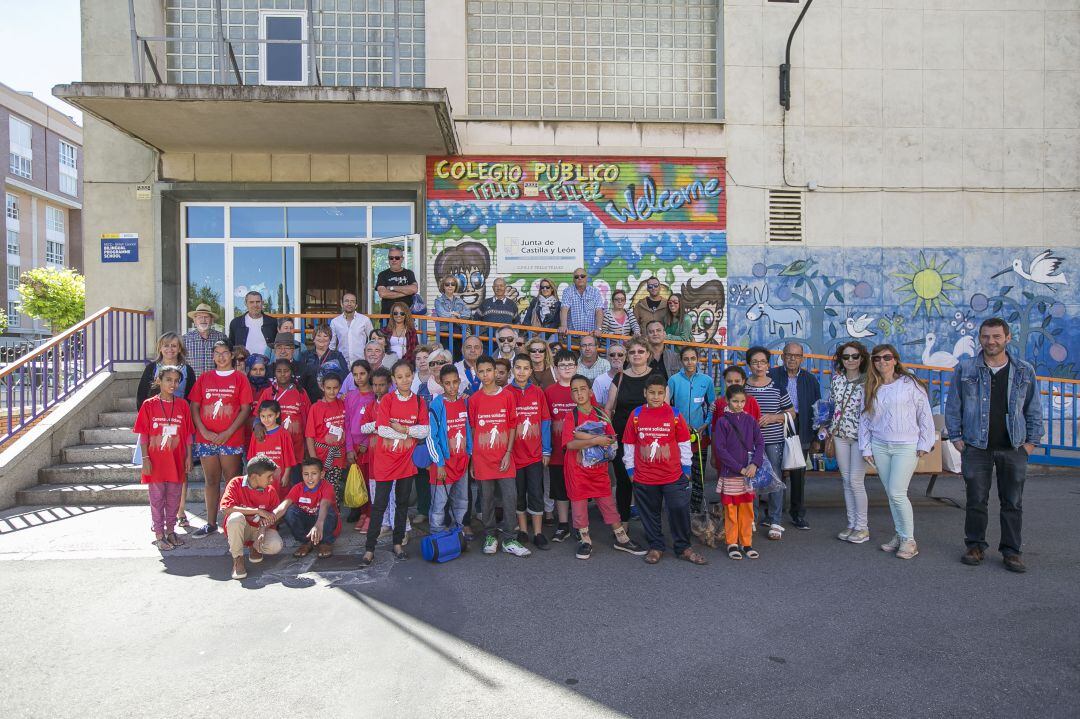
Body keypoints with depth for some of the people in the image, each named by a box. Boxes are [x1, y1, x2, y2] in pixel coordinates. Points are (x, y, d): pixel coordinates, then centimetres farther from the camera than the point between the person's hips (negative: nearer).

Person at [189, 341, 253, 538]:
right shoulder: (204, 378, 11)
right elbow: (194, 407, 8)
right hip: (206, 439, 3)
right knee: (210, 481, 10)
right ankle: (211, 523, 18)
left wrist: (228, 433, -11)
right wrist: (204, 431, -5)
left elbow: (246, 409, -3)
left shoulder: (240, 379, 2)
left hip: (232, 439, -3)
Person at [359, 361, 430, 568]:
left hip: (406, 460, 3)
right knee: (379, 504, 1)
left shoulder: (419, 402, 2)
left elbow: (425, 430, -5)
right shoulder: (387, 400, -7)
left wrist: (403, 429, -17)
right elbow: (382, 429, -15)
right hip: (385, 460, -3)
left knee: (403, 503, 13)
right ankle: (369, 549, 9)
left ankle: (398, 543, 27)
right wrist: (407, 436, -12)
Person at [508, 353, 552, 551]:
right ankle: (522, 530, 24)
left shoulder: (538, 393, 1)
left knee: (536, 494, 4)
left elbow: (545, 422, 3)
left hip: (535, 454, 0)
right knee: (518, 494, 11)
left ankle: (538, 533, 13)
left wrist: (546, 451, 0)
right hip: (514, 454, 0)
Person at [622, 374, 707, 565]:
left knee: (680, 510, 1)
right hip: (644, 478, 1)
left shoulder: (674, 414, -3)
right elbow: (628, 444, 5)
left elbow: (684, 443, 4)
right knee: (650, 513, 12)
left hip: (673, 476, -1)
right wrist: (630, 469, 7)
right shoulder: (636, 415, -2)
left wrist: (686, 469, 6)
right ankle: (656, 547, 29)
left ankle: (683, 547, 21)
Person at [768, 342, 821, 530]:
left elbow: (817, 408, 9)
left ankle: (798, 514, 20)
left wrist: (816, 436, 3)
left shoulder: (810, 380, 8)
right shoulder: (772, 375, -1)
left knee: (798, 474, 8)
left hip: (800, 429, 2)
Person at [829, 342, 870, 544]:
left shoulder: (868, 381, -8)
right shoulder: (837, 380, 6)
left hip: (860, 436, -5)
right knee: (846, 481, 10)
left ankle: (862, 527, 10)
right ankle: (851, 524, 20)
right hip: (840, 434, 5)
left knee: (856, 481, -4)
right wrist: (829, 432, 12)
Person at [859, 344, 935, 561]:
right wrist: (866, 448, 7)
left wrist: (924, 443, -4)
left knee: (897, 493, -9)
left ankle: (909, 540, 6)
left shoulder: (910, 384, -4)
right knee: (891, 493, 9)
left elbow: (925, 414, -2)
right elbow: (864, 419, 10)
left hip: (906, 446, -4)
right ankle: (899, 535, 22)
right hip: (879, 446, 4)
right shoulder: (871, 388, 8)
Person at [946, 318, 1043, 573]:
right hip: (977, 447, -1)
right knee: (976, 500, 5)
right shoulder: (965, 369, 0)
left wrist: (1032, 440, 5)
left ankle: (1011, 551, 19)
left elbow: (1034, 409, 11)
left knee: (1013, 503, 7)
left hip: (1014, 448, 1)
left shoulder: (1024, 371, 5)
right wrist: (956, 437, 0)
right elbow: (953, 406, 4)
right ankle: (975, 546, 18)